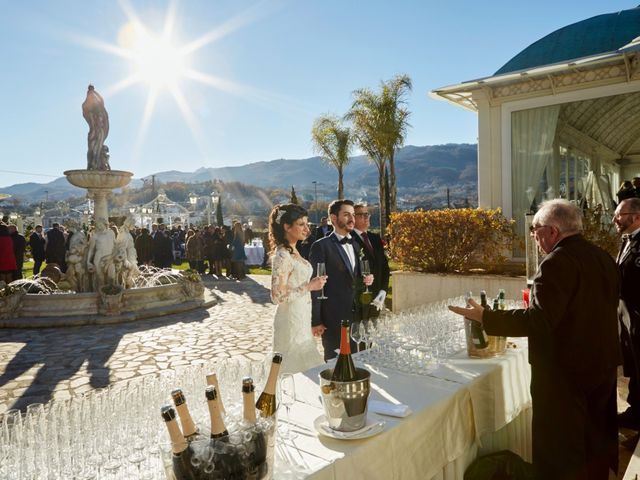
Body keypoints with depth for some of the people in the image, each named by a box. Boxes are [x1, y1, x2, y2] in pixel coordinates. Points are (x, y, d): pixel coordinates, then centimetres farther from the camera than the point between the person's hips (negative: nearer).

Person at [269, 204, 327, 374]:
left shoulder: (293, 251, 9)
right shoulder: (282, 255, -19)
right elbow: (278, 296, -23)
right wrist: (309, 286, -20)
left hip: (302, 318, 9)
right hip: (291, 320, -9)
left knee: (303, 366, 17)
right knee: (296, 365, 3)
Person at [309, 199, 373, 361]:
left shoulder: (355, 245, 13)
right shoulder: (321, 246, -10)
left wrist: (365, 280, -1)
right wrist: (315, 321, -12)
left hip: (355, 315, 7)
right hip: (333, 318, -7)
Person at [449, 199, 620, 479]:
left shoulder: (558, 262, -23)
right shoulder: (603, 257, 4)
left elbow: (537, 321, -30)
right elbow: (599, 311, 14)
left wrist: (483, 317, -25)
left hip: (565, 371, -8)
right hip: (603, 364, 9)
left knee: (560, 455, 7)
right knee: (599, 443, 25)